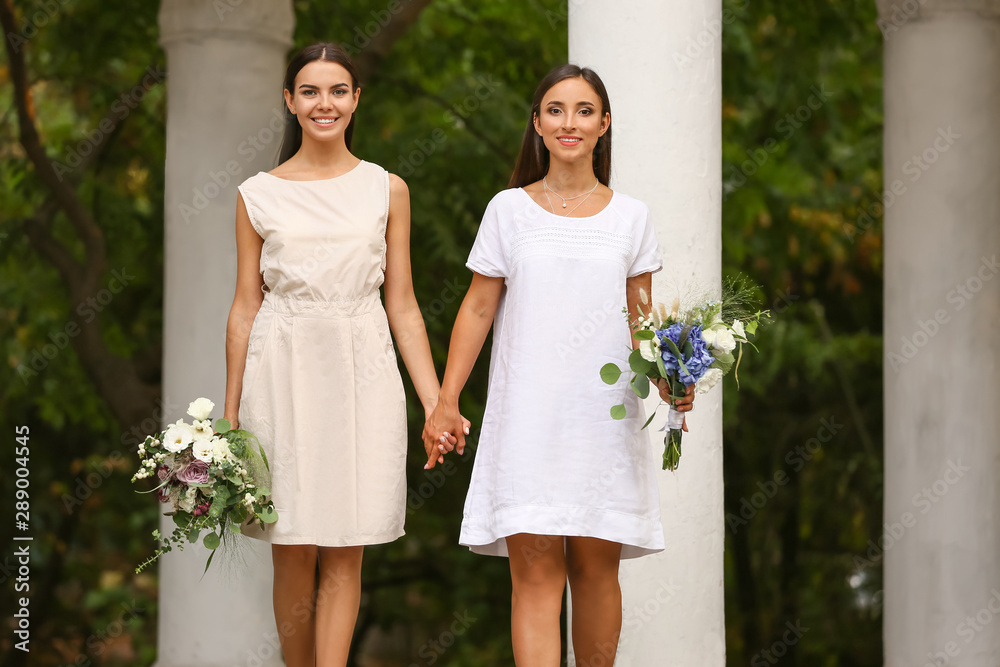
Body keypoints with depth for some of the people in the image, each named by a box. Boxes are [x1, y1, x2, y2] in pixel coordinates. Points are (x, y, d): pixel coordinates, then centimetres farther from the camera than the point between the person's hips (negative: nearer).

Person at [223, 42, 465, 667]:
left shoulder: (387, 190, 7)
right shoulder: (259, 195, 5)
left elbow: (402, 304, 8)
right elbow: (246, 307, 7)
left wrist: (437, 403, 1)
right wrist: (230, 415, 5)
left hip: (362, 374, 0)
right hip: (283, 374, 0)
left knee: (345, 554, -1)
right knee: (293, 552, 3)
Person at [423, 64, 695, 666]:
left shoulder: (630, 217, 9)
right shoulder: (509, 210, 7)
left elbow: (640, 321, 10)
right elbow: (478, 308, 8)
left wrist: (668, 379, -9)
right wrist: (447, 402, 3)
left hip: (605, 413, 1)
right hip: (527, 412, -1)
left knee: (596, 566, 2)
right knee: (535, 569, -9)